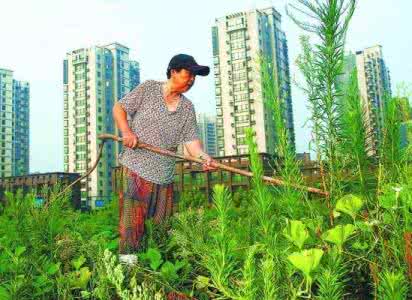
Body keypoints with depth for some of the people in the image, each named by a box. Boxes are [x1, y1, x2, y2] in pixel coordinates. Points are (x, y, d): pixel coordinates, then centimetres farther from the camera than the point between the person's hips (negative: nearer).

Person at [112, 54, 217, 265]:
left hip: (164, 174, 4)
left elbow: (191, 139, 1)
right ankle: (127, 255, -1)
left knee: (161, 220, 7)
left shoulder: (187, 108, 11)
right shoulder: (148, 88, 2)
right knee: (133, 213, -9)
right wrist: (126, 132, -12)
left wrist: (202, 156, -19)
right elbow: (119, 108, 5)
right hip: (136, 166, -4)